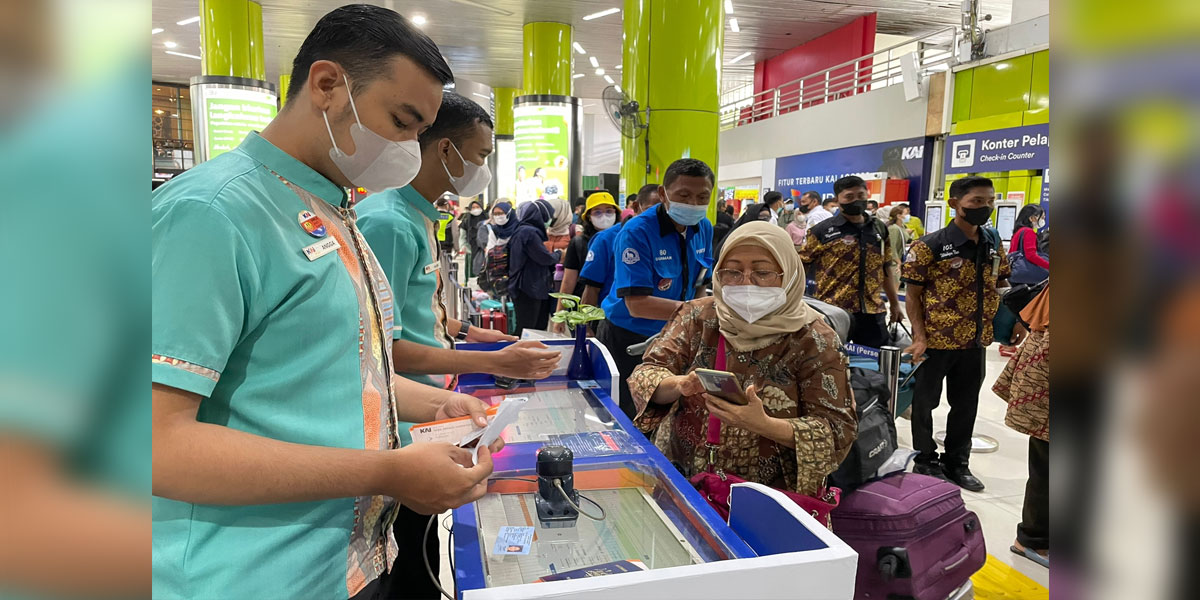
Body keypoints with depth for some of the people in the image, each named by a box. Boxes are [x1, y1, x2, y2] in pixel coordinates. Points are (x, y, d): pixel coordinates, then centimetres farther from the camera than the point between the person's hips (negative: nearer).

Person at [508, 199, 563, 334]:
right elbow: (545, 258, -16)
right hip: (529, 290, -10)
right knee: (526, 331, -3)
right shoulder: (529, 232, -18)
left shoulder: (520, 231, 15)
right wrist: (558, 254, 2)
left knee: (540, 328, 12)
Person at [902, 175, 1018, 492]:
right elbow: (913, 295, -11)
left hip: (975, 340, 6)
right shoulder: (929, 246, -13)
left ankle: (957, 463, 34)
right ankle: (926, 460, 27)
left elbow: (1001, 285, 16)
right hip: (937, 340, -6)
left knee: (966, 404, 17)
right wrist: (920, 337, -17)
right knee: (925, 401, 9)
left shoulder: (993, 242, 5)